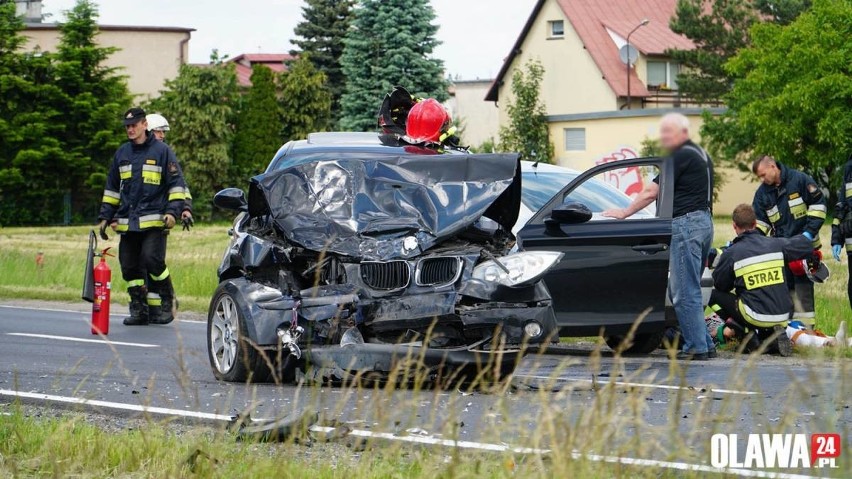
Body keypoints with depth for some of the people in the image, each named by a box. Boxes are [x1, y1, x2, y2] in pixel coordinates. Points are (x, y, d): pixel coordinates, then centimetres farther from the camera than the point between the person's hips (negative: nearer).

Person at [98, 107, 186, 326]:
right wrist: (105, 216, 19)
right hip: (127, 222, 5)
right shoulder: (122, 153, 16)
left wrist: (172, 211, -11)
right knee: (129, 266, 2)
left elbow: (176, 183, 1)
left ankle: (166, 303, -2)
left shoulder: (161, 151, 1)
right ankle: (139, 309, 11)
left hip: (153, 221, -5)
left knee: (152, 259, -19)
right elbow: (112, 188, 24)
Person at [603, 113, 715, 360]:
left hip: (685, 223, -10)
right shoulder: (700, 154, 20)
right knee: (688, 290, 14)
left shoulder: (681, 156, -11)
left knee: (685, 292, -8)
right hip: (704, 221, 10)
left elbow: (651, 192, -10)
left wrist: (624, 213, 0)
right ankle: (704, 344, 13)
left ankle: (697, 347, -8)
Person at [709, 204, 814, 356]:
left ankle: (748, 333, 1)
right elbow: (806, 244, 16)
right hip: (783, 317, 5)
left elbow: (720, 285, 4)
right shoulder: (776, 244, 1)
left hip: (755, 318, -5)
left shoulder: (731, 253, -8)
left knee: (714, 295, 12)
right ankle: (774, 334, 4)